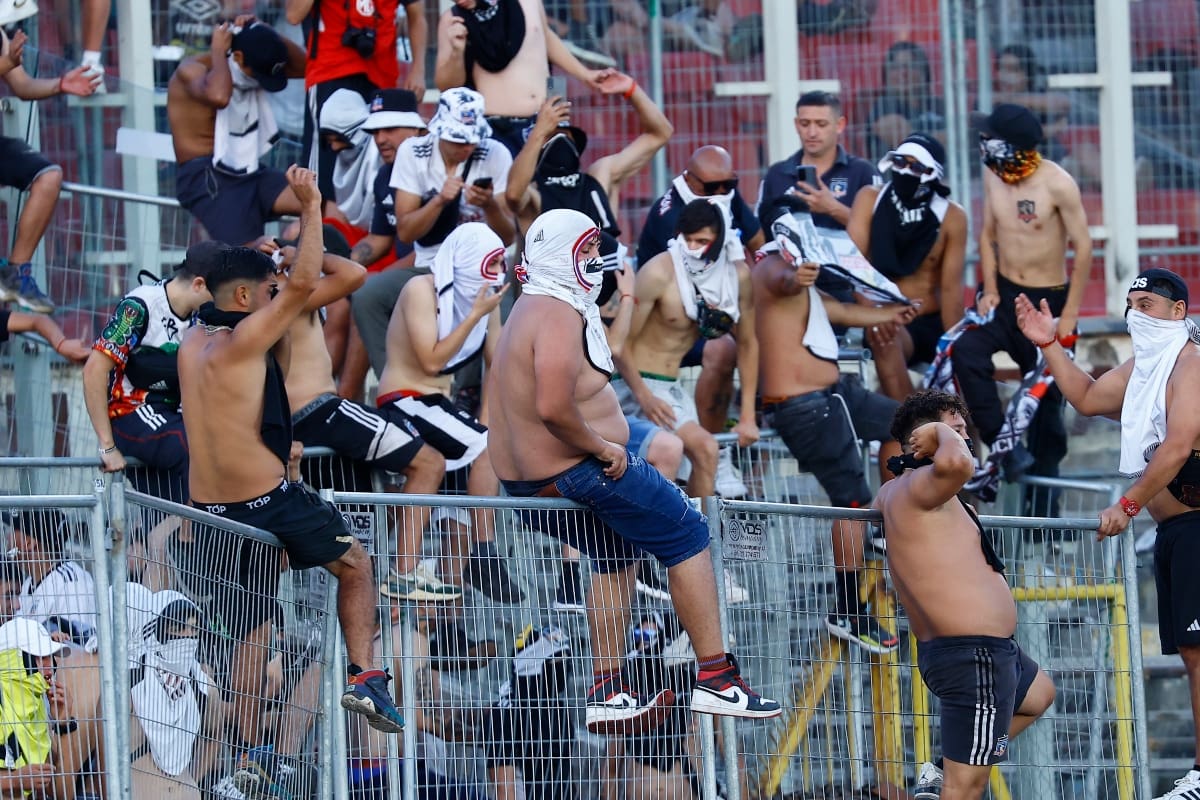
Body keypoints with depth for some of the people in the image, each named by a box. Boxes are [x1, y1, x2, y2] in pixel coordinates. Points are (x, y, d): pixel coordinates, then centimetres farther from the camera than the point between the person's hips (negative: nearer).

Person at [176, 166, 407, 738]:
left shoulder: (192, 343, 9)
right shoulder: (244, 340, -14)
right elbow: (304, 283, -19)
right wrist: (310, 207, -13)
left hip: (210, 512, 7)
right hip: (268, 499, -7)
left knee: (252, 625, 15)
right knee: (355, 566, 13)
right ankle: (363, 675, -1)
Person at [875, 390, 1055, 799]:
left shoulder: (893, 490, 15)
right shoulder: (920, 487, -15)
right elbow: (958, 463, -38)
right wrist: (943, 432, -17)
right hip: (974, 653, -11)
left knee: (1038, 693, 37)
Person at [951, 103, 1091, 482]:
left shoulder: (1057, 184, -17)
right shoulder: (993, 175, -2)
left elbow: (1083, 248, -13)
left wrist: (1069, 315, -14)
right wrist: (990, 290, -2)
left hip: (1048, 300, -3)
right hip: (1005, 294, 4)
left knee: (1047, 395, 4)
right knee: (965, 351, -25)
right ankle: (1006, 448, -22)